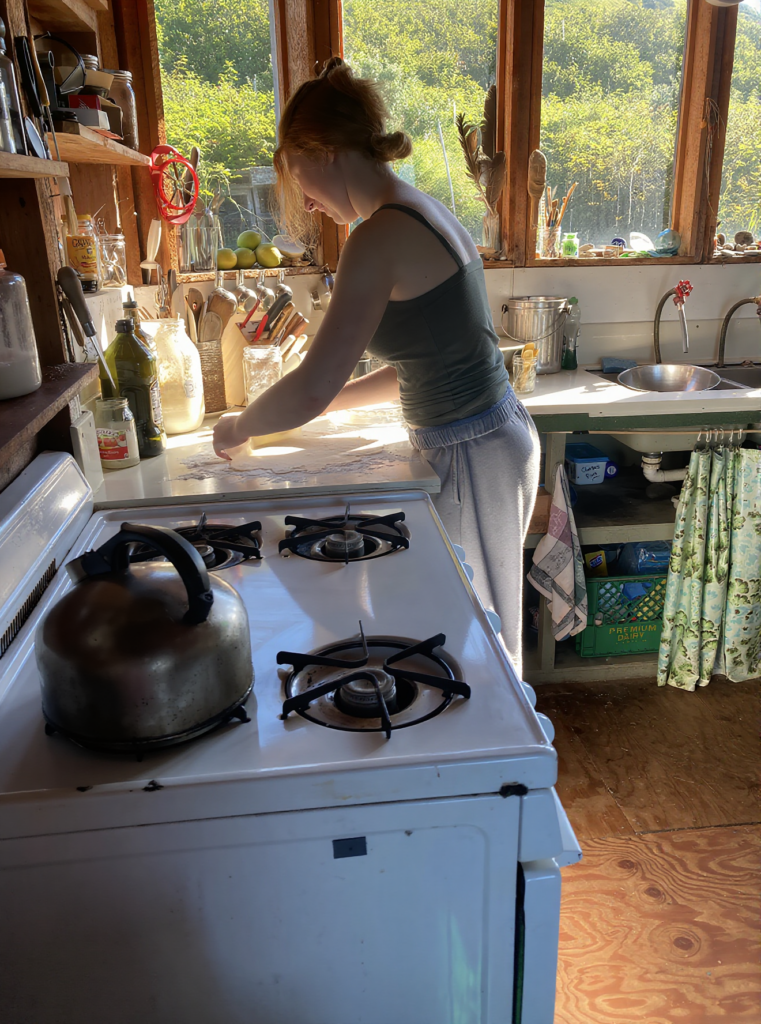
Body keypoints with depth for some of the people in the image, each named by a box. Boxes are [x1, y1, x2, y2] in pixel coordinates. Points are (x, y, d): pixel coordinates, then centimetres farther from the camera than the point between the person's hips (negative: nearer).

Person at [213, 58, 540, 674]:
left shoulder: (381, 236, -21)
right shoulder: (424, 213, 10)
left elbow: (311, 388, -25)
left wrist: (237, 429, -7)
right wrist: (332, 403, 15)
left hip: (471, 458, -9)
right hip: (495, 433, 9)